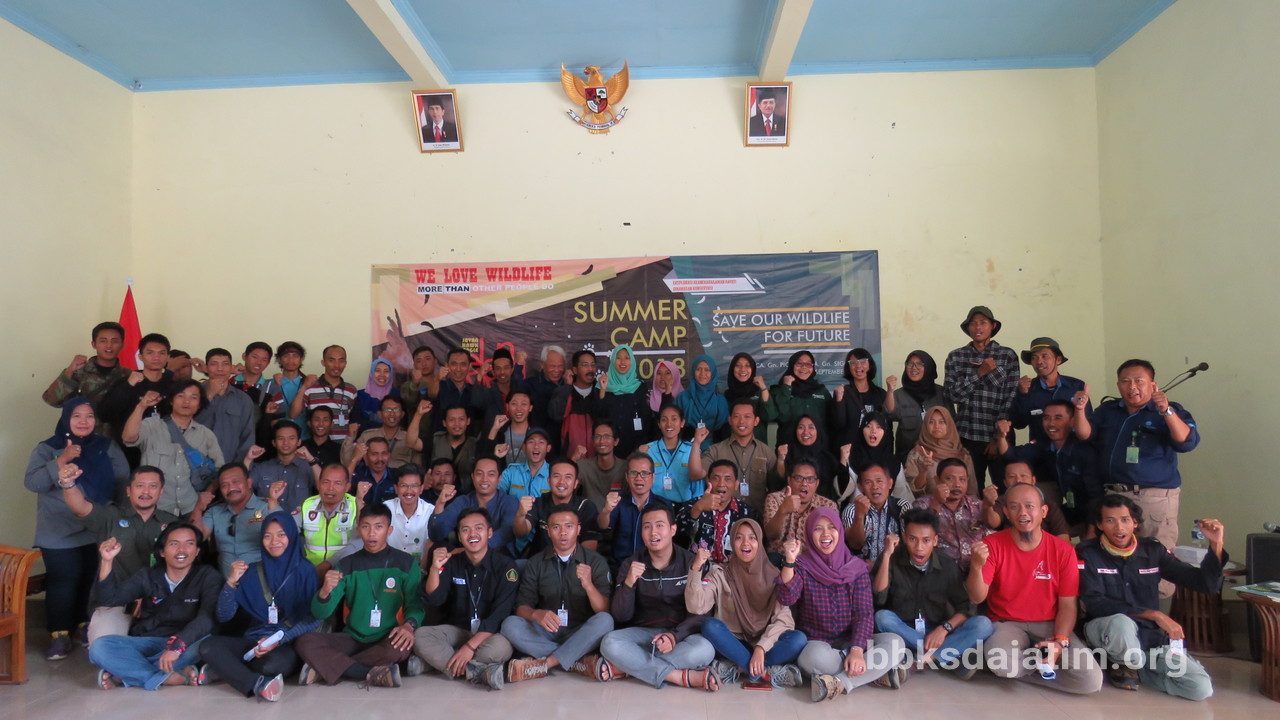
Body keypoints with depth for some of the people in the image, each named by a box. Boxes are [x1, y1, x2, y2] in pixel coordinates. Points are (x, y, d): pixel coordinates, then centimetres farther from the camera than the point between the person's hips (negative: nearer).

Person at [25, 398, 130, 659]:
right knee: (63, 581, -5)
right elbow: (31, 482, -9)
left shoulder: (107, 446, 7)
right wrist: (60, 462, -21)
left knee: (92, 580, 5)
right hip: (59, 533, -2)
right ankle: (59, 635, 7)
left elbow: (123, 478, 1)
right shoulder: (47, 448, 2)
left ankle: (87, 626, 23)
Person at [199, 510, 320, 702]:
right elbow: (223, 616, 4)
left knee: (271, 664, -37)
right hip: (254, 641, 4)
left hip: (289, 645, -4)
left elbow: (314, 619, -5)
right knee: (208, 646, -23)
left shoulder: (305, 570, -2)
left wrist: (280, 640, -17)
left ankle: (225, 669, -11)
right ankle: (258, 684, -29)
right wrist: (231, 582, -10)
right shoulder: (251, 572, 8)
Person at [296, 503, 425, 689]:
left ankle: (324, 668, -19)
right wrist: (325, 591, -25)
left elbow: (415, 604, -4)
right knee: (306, 642, -22)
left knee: (400, 647, -36)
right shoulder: (346, 565, 5)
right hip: (352, 639, 2)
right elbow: (320, 613, -2)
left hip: (387, 641, -2)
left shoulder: (406, 563, 0)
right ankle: (373, 675, -24)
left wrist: (409, 625, -26)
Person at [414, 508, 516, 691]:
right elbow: (434, 600, -7)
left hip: (490, 632, -3)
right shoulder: (452, 563, 5)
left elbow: (500, 613, -16)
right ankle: (478, 671, -31)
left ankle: (437, 662, -22)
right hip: (456, 630, 4)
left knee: (501, 646, -36)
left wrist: (471, 645, -25)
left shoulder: (505, 565, -8)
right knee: (420, 636, -24)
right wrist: (435, 568, -24)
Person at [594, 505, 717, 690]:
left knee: (704, 649, -34)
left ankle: (618, 668, -26)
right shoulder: (632, 564, 1)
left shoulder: (690, 563, -1)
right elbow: (620, 616, -3)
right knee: (610, 643, -30)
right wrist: (628, 583, -21)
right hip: (642, 632, 0)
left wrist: (675, 635, -23)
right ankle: (685, 677, -26)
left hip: (681, 633, 0)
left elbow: (698, 614, -4)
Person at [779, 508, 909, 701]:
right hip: (816, 643, -3)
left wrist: (857, 650, -25)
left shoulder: (857, 567, 2)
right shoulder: (802, 565, -2)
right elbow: (787, 599, -20)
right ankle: (876, 673, -20)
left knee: (895, 643, -24)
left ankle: (840, 683, -26)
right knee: (817, 655, -38)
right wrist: (789, 561, -35)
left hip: (851, 641, 3)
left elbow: (864, 613, -8)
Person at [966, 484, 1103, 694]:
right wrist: (977, 566, -31)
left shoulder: (1063, 551, -4)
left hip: (1049, 625, 1)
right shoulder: (992, 545, -8)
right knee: (1001, 664, -33)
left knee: (1091, 680, -20)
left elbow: (1067, 606, -1)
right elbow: (976, 598, -12)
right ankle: (1043, 662, 0)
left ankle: (1023, 667, 2)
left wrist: (1060, 642, -18)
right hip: (1006, 624, -1)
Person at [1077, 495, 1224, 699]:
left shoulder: (1152, 550, 2)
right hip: (1105, 630, -4)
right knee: (1121, 623, -39)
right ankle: (1122, 663, -3)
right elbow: (1094, 602, -20)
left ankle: (1132, 667, 10)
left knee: (1201, 688, -15)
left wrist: (1216, 545, -12)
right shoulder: (1087, 553, -9)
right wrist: (1154, 615, -24)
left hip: (1150, 635, 4)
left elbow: (1206, 584, 4)